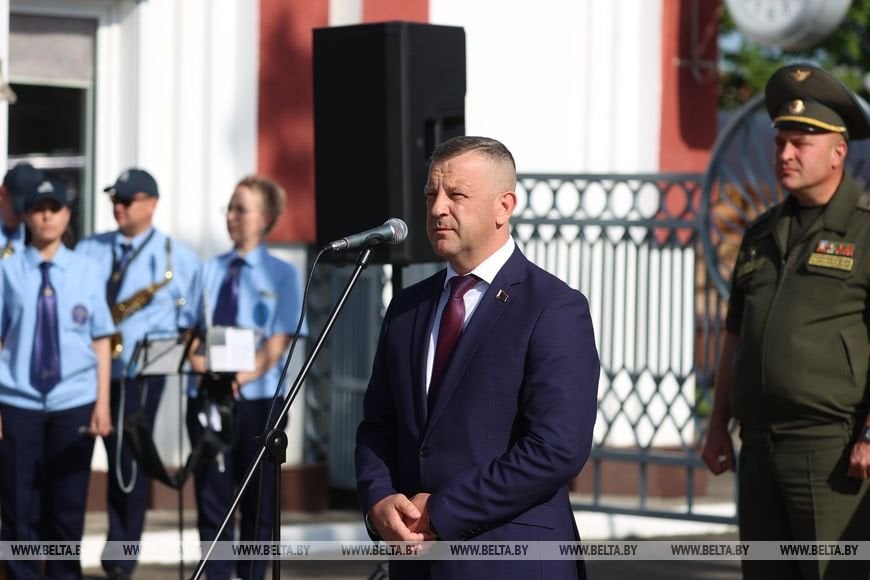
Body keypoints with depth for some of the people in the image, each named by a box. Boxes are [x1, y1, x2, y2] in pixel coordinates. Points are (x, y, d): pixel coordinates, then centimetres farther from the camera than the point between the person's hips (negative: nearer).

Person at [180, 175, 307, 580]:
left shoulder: (282, 275, 2)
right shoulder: (209, 271, 13)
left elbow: (279, 341, -6)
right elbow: (190, 327, 12)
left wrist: (245, 375, -21)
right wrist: (196, 356, -10)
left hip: (257, 399, -3)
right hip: (207, 398, 3)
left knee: (257, 502, 4)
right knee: (211, 497, 2)